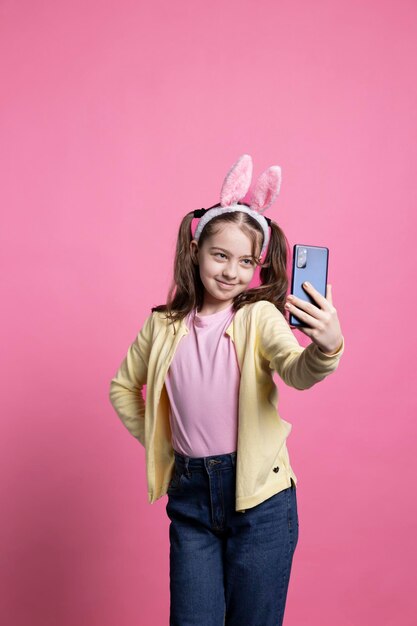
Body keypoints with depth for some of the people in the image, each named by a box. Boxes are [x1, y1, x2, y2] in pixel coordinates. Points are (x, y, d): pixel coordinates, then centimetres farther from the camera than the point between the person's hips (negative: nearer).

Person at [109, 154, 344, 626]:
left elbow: (297, 372, -28)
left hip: (258, 496, -2)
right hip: (190, 491, 3)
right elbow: (123, 385, 16)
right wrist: (153, 440, 6)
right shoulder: (164, 325, 1)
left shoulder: (260, 316, -9)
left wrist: (326, 347, -50)